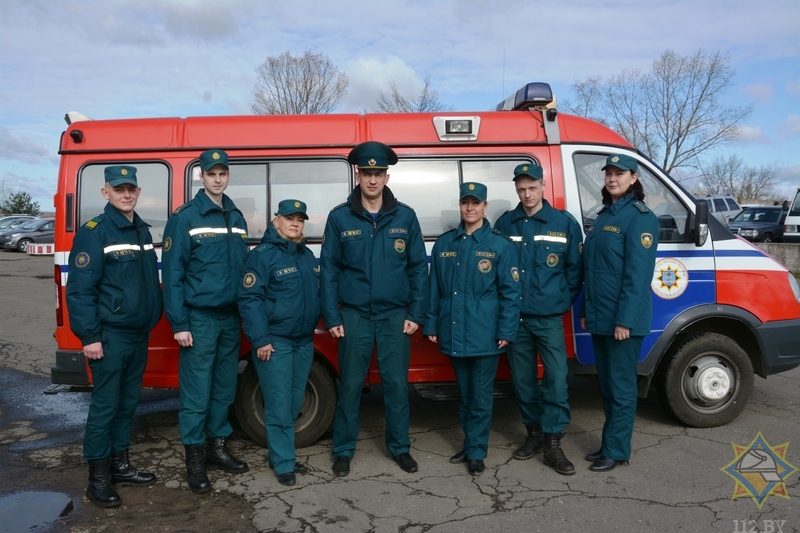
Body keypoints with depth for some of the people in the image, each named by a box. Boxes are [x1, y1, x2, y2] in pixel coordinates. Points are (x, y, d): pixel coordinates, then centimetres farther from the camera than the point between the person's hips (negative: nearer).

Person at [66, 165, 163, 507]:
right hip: (109, 336, -7)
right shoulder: (93, 232, -11)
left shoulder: (143, 231, 12)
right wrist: (89, 336, -19)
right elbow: (79, 289, -15)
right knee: (105, 406, 1)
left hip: (139, 335, 7)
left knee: (128, 403, 15)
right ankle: (98, 478, 13)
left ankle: (119, 465, 28)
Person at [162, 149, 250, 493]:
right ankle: (194, 458, 13)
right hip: (199, 319, -5)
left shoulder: (236, 218, 11)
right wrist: (179, 323, -13)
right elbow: (172, 273, -9)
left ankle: (217, 446, 29)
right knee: (196, 392, 0)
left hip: (231, 317, 6)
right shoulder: (185, 217, -6)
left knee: (224, 388, 14)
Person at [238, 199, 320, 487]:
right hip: (274, 343, -7)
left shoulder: (307, 256, 14)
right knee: (279, 406, -3)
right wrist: (260, 339, -19)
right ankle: (283, 464, 7)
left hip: (304, 342, 7)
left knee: (293, 404, 13)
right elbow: (249, 299, -15)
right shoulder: (262, 255, -9)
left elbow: (317, 294, 21)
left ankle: (280, 454, 26)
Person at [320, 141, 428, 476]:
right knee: (350, 385, 8)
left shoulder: (405, 217, 2)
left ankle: (400, 447, 26)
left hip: (395, 316, 1)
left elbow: (418, 267, 3)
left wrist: (415, 314, -2)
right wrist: (332, 318, -3)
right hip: (354, 316, 0)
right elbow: (329, 270, 1)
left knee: (397, 384, 9)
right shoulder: (339, 218, 0)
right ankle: (343, 450, 24)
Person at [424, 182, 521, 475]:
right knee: (464, 394, 17)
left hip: (485, 335, -4)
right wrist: (431, 324, 7)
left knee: (481, 396, 5)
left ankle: (476, 452, 17)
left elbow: (510, 291, -5)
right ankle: (469, 444, 31)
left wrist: (506, 331, -10)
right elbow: (434, 288, 10)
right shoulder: (444, 244, 8)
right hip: (453, 334, 4)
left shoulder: (500, 245, -3)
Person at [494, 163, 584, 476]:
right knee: (522, 380, 10)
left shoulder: (565, 223, 0)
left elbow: (575, 268, 4)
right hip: (514, 318, 2)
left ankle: (553, 443, 6)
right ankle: (534, 432, 27)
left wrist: (564, 301, 1)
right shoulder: (505, 224, 4)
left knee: (556, 378, -5)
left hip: (549, 318, -2)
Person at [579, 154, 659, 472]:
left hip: (624, 320, -8)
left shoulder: (640, 217, -11)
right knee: (606, 384, 16)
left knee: (621, 385, 2)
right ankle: (610, 442, 28)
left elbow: (637, 274, -17)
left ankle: (616, 451, 13)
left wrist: (624, 319, -21)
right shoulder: (603, 216, 14)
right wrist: (586, 311, 17)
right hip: (599, 319, 8)